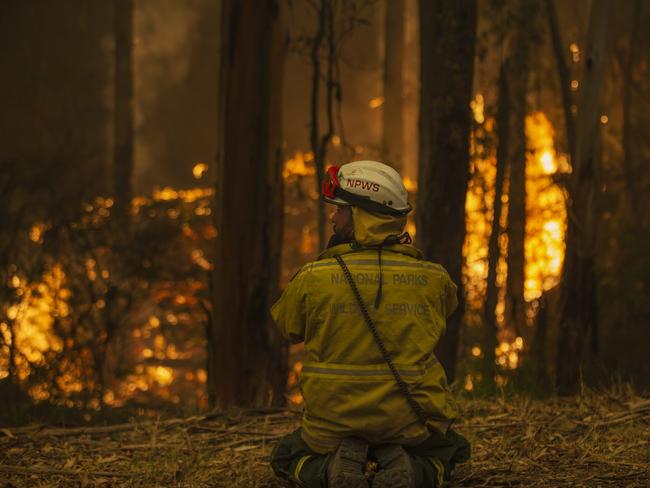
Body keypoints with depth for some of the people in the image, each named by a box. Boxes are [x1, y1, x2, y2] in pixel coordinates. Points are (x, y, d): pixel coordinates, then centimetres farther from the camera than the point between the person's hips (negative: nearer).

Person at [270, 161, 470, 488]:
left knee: (287, 458, 30)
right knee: (449, 452, 34)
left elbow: (287, 328, 7)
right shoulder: (433, 279, -5)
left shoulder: (313, 279, -13)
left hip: (332, 427, -1)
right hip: (412, 428, 1)